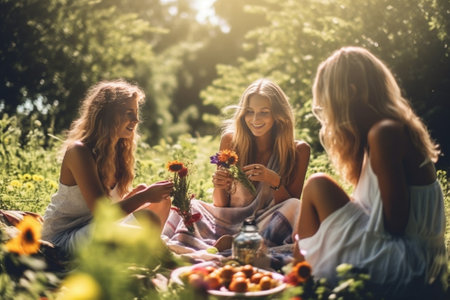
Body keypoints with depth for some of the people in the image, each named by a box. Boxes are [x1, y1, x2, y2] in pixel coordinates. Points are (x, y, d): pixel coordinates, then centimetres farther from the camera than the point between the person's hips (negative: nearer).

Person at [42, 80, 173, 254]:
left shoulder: (118, 151, 4)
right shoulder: (79, 151, -21)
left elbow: (115, 203, 4)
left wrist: (138, 192, -14)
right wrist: (145, 195, -23)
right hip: (62, 238, -9)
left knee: (161, 202, 4)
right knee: (146, 219, -28)